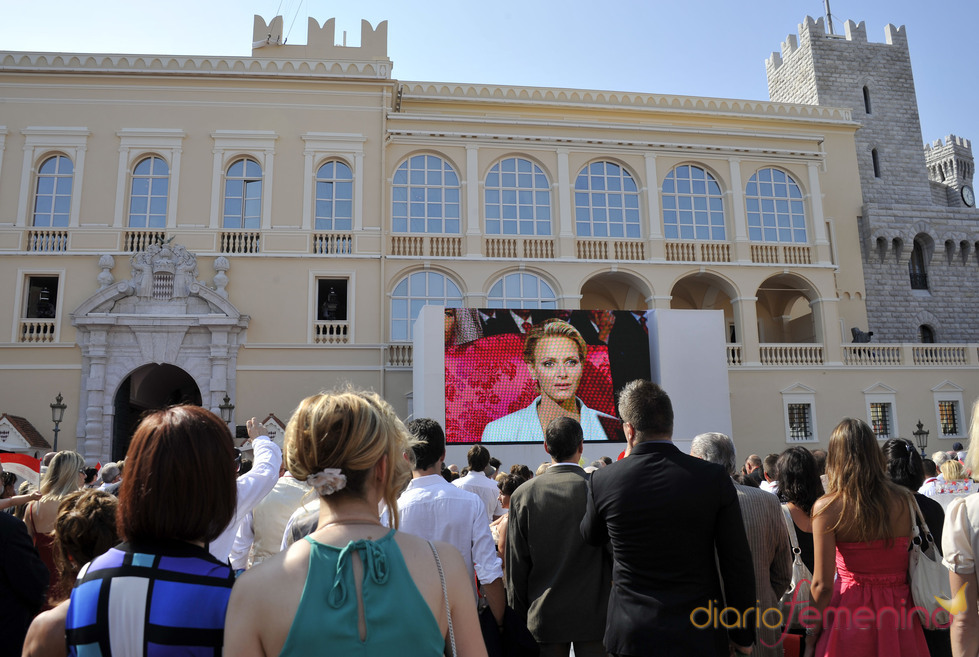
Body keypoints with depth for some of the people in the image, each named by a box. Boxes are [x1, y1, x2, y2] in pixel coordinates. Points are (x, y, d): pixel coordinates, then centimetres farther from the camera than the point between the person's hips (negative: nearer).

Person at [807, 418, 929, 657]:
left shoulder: (827, 507, -15)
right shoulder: (904, 500, -5)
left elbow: (822, 584, -14)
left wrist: (811, 637, -2)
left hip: (852, 611, -3)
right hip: (900, 611, 3)